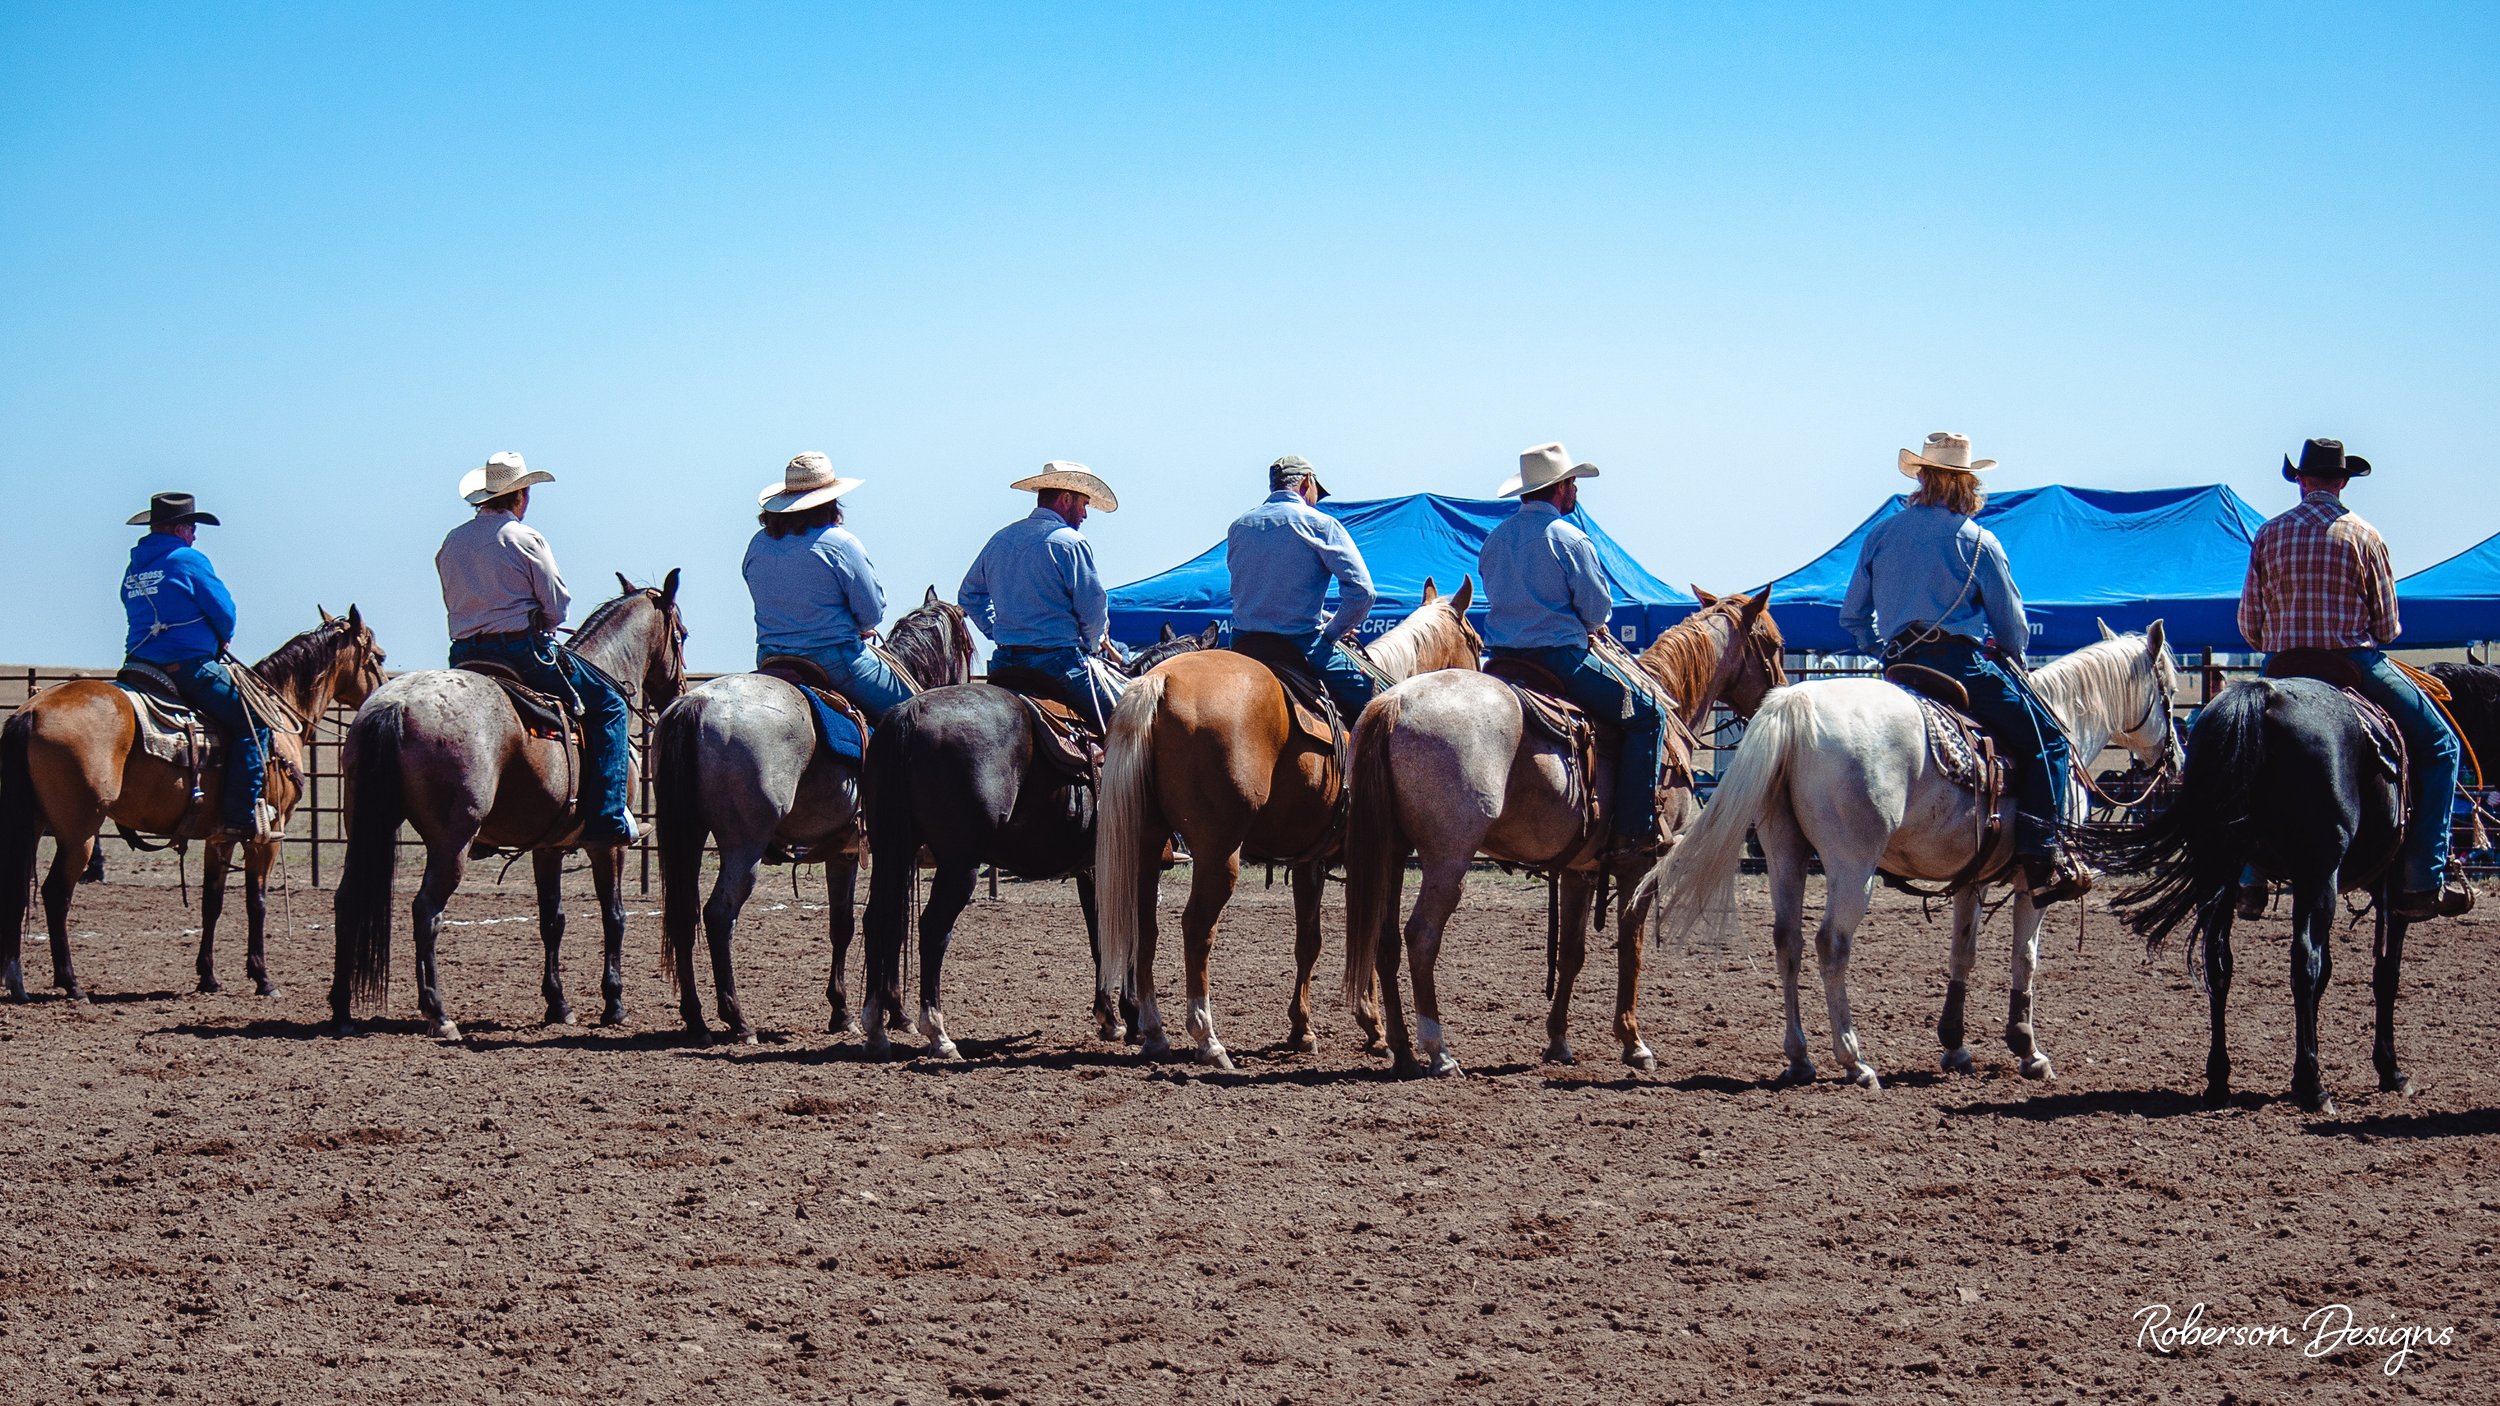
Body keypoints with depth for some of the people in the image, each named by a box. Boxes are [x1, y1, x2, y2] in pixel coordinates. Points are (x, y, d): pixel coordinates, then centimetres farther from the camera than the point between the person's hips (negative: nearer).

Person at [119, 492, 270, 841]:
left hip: (141, 664, 8)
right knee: (251, 724, -3)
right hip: (190, 665, -8)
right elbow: (224, 612, -8)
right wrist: (222, 640, 15)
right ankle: (242, 817, -11)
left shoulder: (134, 567, 15)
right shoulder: (189, 560, -8)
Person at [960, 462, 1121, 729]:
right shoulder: (1071, 543, -10)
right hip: (1057, 660, -7)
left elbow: (969, 596, 23)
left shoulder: (1001, 539, 12)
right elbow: (1094, 609, -10)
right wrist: (1089, 645, 9)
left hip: (1004, 662, 7)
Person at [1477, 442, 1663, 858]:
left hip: (1502, 659, 7)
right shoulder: (1569, 538, -10)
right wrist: (1585, 626, 14)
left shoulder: (1495, 539, 12)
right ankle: (1634, 831, -9)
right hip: (1561, 658, -7)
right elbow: (1599, 610, -10)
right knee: (1647, 714, 0)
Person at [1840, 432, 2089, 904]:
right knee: (2047, 740, -3)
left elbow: (1852, 618, 16)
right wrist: (2011, 660, 22)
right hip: (1963, 665, -6)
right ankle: (2043, 859, -19)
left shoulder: (1880, 535, 12)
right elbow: (2013, 623, 3)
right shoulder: (1977, 541, -1)